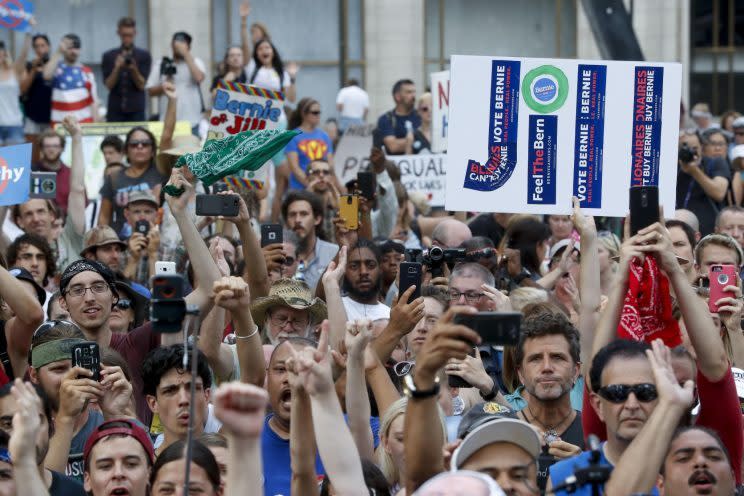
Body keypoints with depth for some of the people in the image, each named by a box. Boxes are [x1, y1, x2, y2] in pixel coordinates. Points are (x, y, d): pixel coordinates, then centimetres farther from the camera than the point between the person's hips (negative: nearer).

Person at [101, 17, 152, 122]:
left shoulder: (144, 56, 4)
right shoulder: (109, 56, 7)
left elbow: (141, 85, -1)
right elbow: (109, 85, 0)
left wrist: (134, 69, -19)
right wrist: (117, 68, -17)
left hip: (136, 110, -1)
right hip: (115, 110, 1)